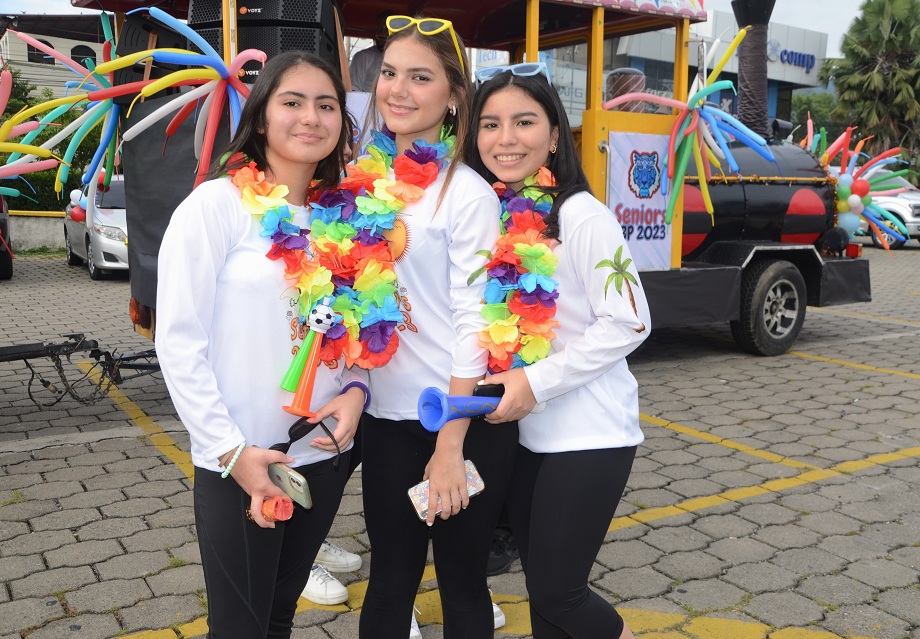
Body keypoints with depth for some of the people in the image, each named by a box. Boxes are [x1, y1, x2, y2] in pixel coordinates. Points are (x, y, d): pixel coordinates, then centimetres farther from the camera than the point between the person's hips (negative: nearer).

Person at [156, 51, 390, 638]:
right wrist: (231, 450, -15)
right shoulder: (217, 204, -10)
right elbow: (179, 340, -11)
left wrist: (355, 390, -6)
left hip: (325, 453, 5)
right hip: (239, 463, -4)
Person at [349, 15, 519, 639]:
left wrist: (450, 447, -17)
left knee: (462, 583, 11)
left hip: (465, 421, -4)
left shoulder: (466, 192, -10)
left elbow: (475, 323, -14)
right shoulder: (364, 181, 5)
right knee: (390, 578, 15)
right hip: (387, 418, 4)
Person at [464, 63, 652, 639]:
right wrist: (497, 386, -3)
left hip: (588, 438, -6)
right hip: (522, 436, 6)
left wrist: (536, 382, -19)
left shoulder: (580, 215, -15)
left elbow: (629, 323, -15)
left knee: (556, 592, 1)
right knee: (541, 590, 16)